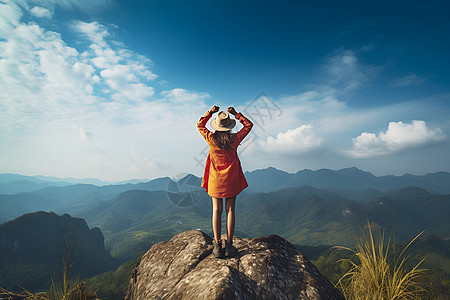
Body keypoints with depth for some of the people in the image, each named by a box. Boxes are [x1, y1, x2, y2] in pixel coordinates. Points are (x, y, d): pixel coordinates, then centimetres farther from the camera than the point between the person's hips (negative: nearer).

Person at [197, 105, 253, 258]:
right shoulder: (235, 138, -7)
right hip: (231, 180, 0)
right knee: (230, 210, 6)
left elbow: (200, 125, 12)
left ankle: (217, 246, 9)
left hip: (215, 179, 0)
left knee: (217, 210, 6)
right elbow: (249, 125, 9)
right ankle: (229, 245, 12)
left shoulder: (211, 138, -8)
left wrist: (210, 112, 10)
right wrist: (236, 114, 6)